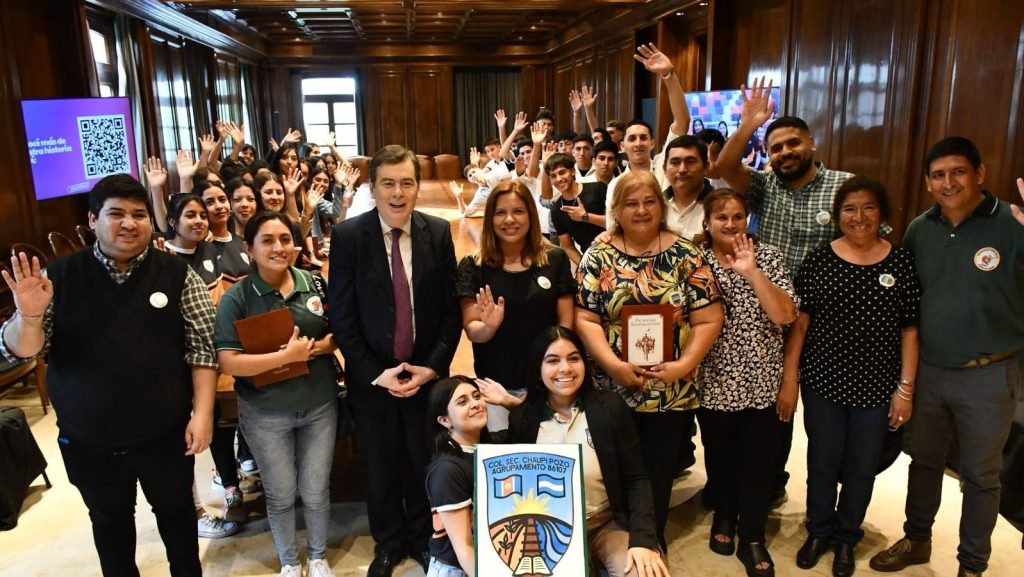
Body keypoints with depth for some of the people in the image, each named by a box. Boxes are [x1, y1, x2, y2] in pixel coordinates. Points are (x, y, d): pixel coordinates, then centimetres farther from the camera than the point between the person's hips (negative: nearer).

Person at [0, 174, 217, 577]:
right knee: (110, 520, 22)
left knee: (177, 511, 19)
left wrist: (202, 412, -13)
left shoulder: (176, 274, -7)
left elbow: (202, 346, -7)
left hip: (165, 435, -1)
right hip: (88, 442, 1)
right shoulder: (60, 277, -6)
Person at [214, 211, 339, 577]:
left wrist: (319, 346, -17)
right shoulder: (236, 298, -12)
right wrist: (287, 355, -25)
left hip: (320, 404, 2)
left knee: (316, 491, 14)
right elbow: (229, 363, -18)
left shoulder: (315, 282, -4)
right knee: (280, 494, 15)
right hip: (265, 413, -2)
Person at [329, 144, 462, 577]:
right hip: (371, 376, -1)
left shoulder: (439, 232, -4)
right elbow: (342, 316, -9)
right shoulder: (347, 235, -9)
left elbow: (451, 308, -2)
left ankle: (424, 538, 40)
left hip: (427, 372, 1)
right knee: (382, 469, 16)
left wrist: (432, 366, -10)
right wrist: (376, 373, -13)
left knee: (426, 464, 16)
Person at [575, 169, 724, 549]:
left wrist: (683, 364, -15)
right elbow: (585, 318, -5)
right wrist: (613, 365, -16)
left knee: (659, 473, 13)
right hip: (613, 389, 0)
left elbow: (709, 319, -4)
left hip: (672, 391, 0)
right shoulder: (599, 255, -1)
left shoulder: (685, 254, -2)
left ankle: (653, 544, 38)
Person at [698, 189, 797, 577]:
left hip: (762, 383, 0)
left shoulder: (767, 256, -3)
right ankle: (724, 515, 41)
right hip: (715, 384, 0)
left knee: (759, 462, 8)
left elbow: (785, 315, -14)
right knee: (720, 457, 17)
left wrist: (752, 272, -23)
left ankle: (752, 538, 26)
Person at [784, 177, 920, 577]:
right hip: (823, 382, 0)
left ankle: (846, 537, 37)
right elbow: (799, 322, -3)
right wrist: (789, 378, -4)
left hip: (876, 388, 1)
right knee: (822, 463, 14)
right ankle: (818, 531, 36)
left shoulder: (901, 262, -3)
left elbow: (910, 330, 0)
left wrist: (905, 387, -3)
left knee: (861, 468, 15)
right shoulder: (818, 261, -4)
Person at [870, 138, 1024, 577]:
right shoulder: (920, 229, 1)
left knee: (980, 475, 13)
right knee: (924, 460, 20)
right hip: (930, 370, 4)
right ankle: (916, 540, 41)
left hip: (988, 376, -4)